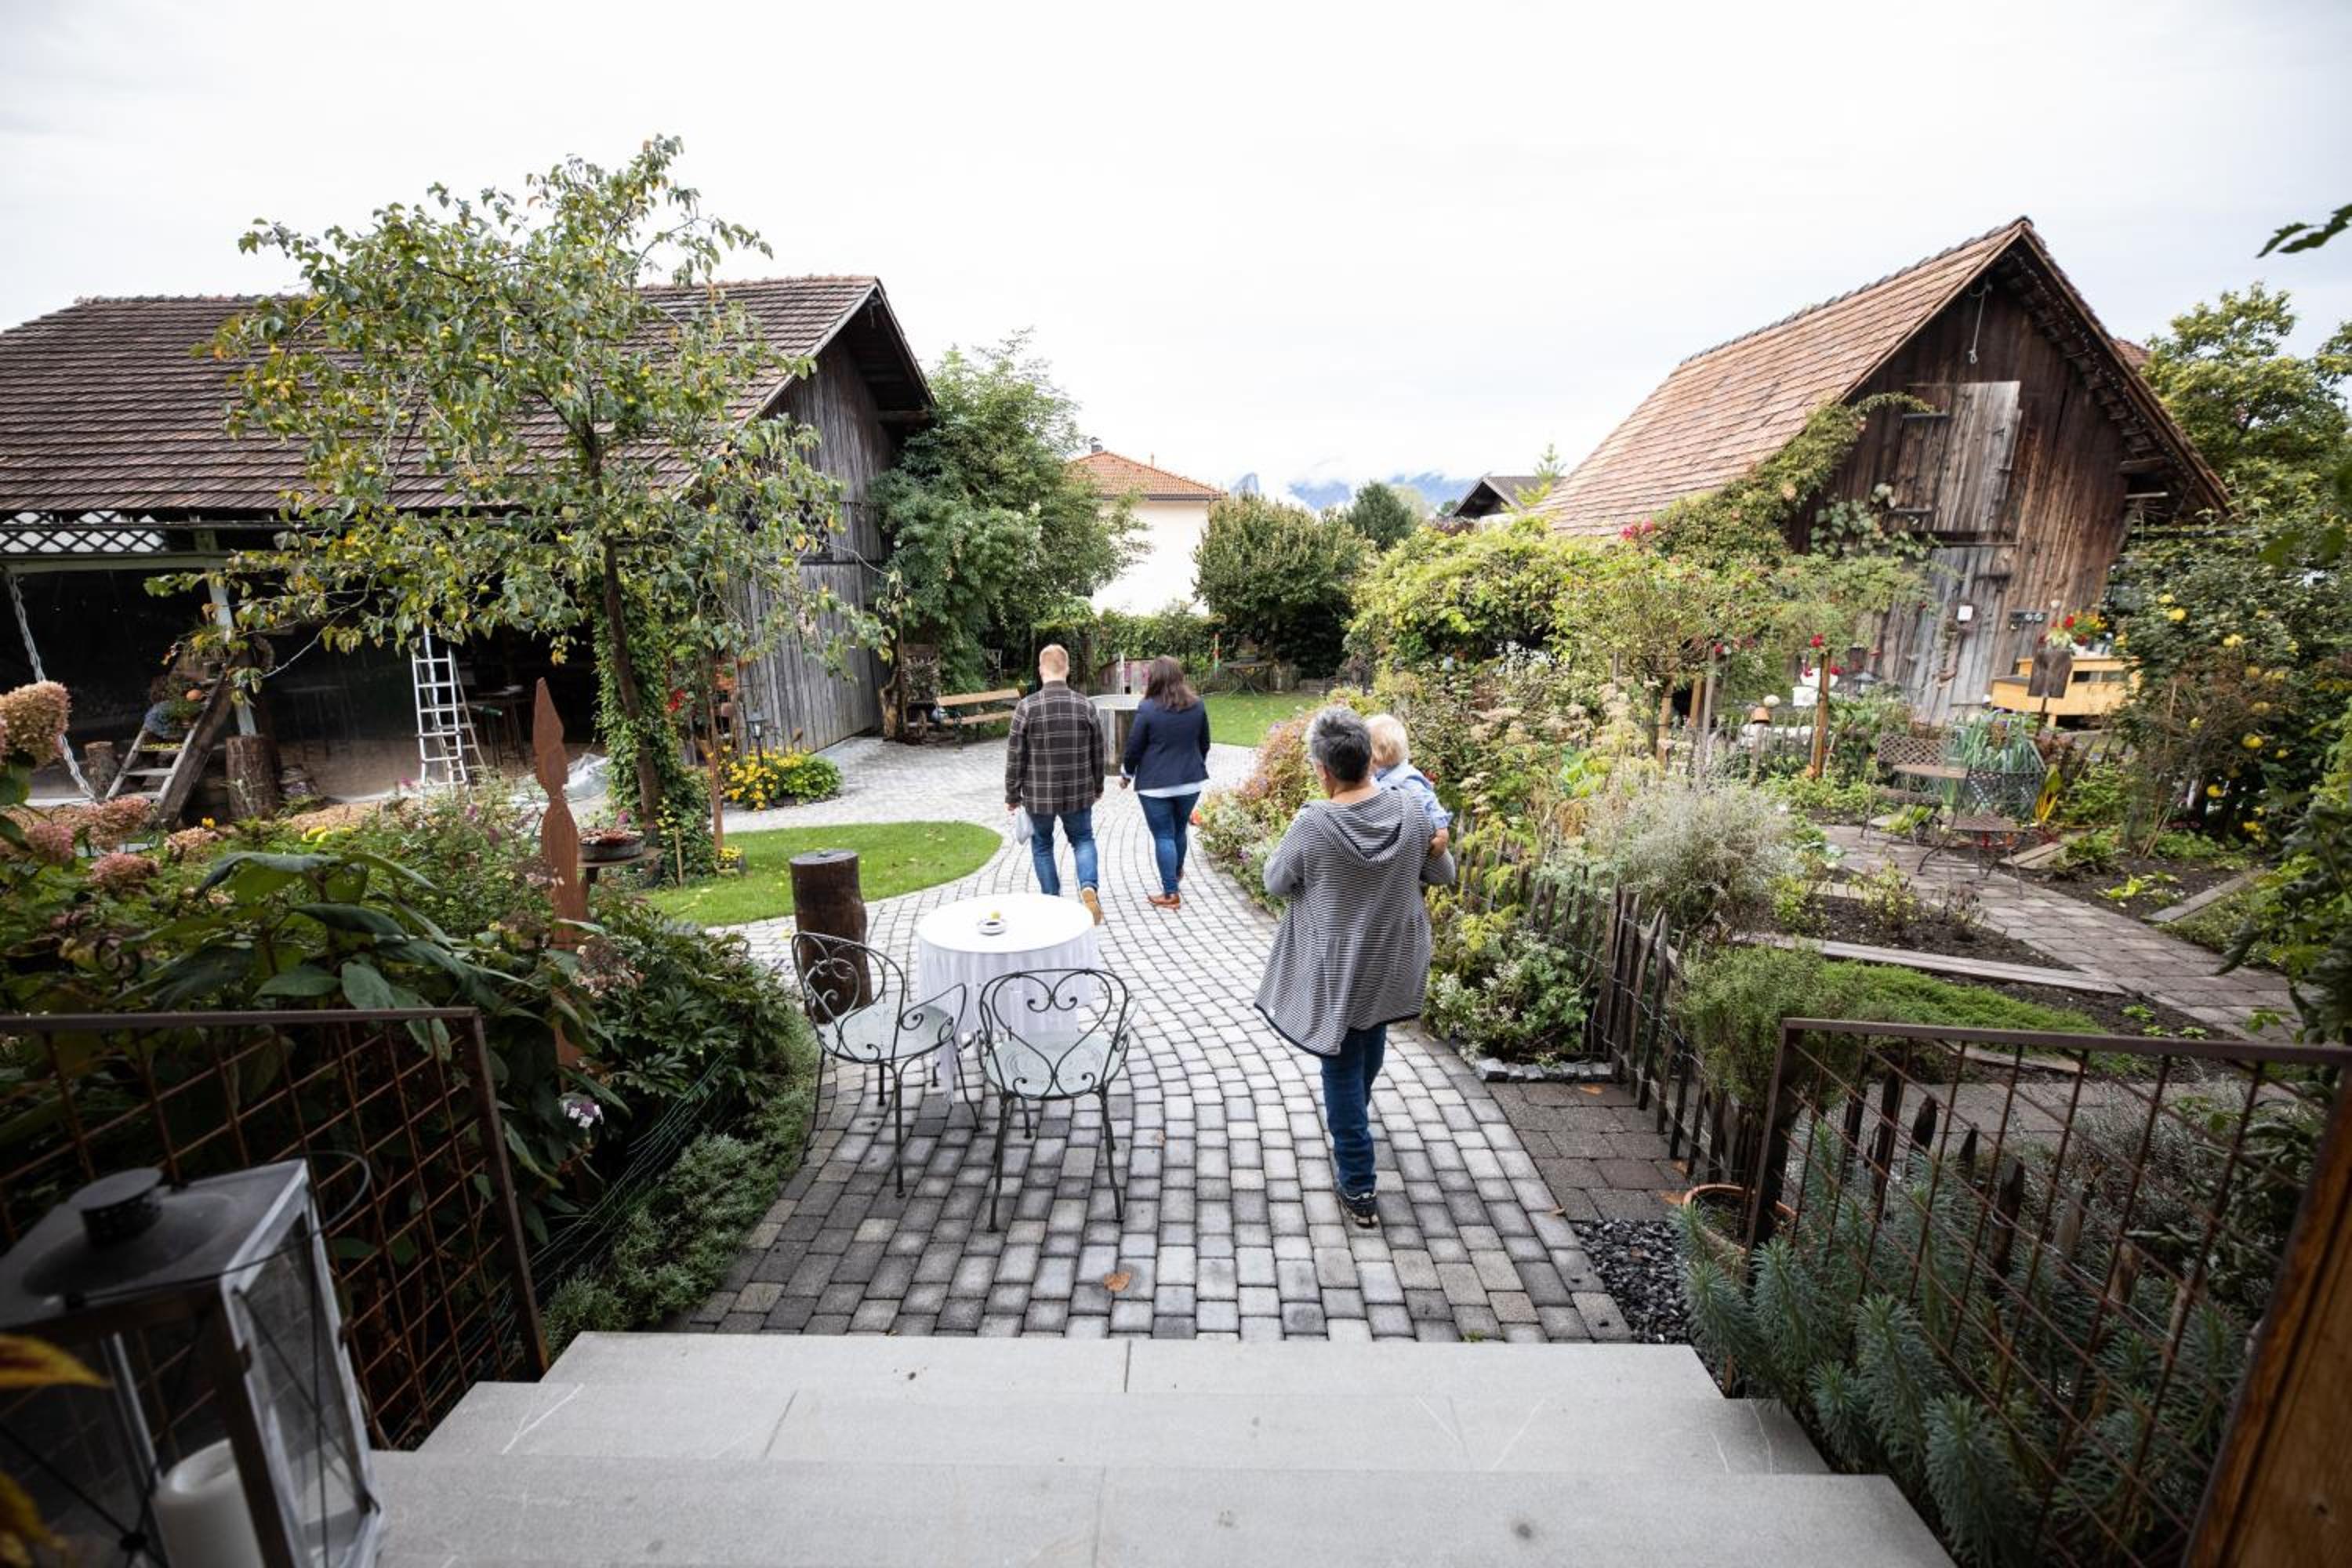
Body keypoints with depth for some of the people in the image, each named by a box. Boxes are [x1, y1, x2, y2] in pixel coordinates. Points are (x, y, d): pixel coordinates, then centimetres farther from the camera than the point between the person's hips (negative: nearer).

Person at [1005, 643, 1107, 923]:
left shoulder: (1027, 706, -12)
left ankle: (1052, 901, 21)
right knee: (1083, 839, 18)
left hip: (1039, 795, -1)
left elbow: (1015, 757, -9)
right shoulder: (1085, 706, -5)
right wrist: (1097, 787, 18)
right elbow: (1097, 753, 4)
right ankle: (1089, 886, -4)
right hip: (1078, 793, 2)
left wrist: (1012, 795, 2)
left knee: (1042, 846, 17)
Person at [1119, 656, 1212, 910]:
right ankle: (1177, 872, 43)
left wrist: (1127, 774, 9)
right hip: (1190, 782, 5)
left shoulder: (1147, 708, -14)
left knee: (1163, 836, 2)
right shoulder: (1197, 705, 0)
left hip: (1156, 784, -5)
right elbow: (1204, 743, 11)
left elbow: (1134, 746, -8)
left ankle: (1171, 893, 4)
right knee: (1179, 830, 22)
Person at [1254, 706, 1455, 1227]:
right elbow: (1444, 875, 2)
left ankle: (1358, 1188, 17)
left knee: (1343, 1067, 10)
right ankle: (1354, 1126, 56)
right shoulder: (1409, 809, -14)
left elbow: (1275, 883, -8)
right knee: (1371, 1040, 29)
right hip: (1392, 963, 5)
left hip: (1337, 971, -5)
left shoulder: (1312, 825, -25)